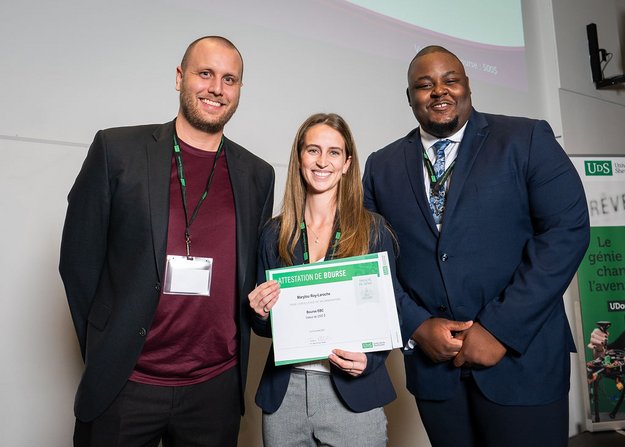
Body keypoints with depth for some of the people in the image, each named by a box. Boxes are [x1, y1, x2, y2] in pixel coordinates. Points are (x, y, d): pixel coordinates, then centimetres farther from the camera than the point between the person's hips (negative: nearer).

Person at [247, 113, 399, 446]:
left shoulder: (373, 229, -5)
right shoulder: (274, 233, 2)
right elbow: (264, 327, 9)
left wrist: (369, 360, -16)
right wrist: (260, 311, -11)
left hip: (353, 394, -2)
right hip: (283, 394, 2)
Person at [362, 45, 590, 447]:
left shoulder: (527, 139, -2)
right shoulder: (382, 166, 5)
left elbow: (567, 230, -10)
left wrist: (499, 329, -15)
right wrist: (417, 327, -10)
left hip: (521, 358, -2)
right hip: (431, 362, 2)